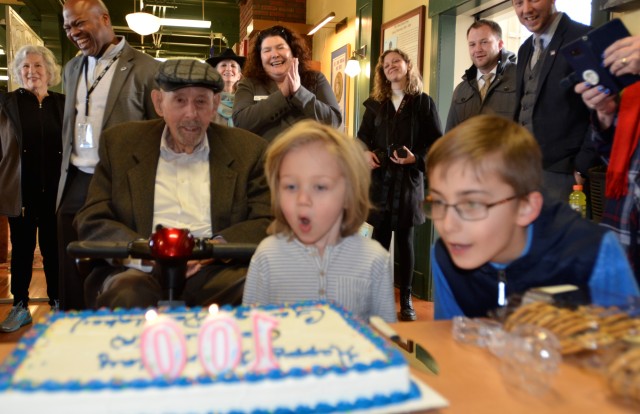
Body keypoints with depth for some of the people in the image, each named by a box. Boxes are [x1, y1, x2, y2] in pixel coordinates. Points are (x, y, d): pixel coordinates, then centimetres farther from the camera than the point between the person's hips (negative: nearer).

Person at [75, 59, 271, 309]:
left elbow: (266, 223, 5)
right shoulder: (119, 144, 12)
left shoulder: (248, 150, 10)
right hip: (144, 271, 0)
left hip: (215, 272, 1)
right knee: (127, 293, -34)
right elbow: (92, 222, 7)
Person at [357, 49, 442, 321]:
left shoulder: (423, 102, 3)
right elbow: (362, 137, 12)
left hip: (408, 179, -2)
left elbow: (437, 142, -1)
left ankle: (406, 298, 14)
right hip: (380, 179, 2)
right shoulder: (375, 104, 12)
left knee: (405, 240, 4)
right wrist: (365, 153, -9)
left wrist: (416, 158, -18)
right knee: (380, 237, 5)